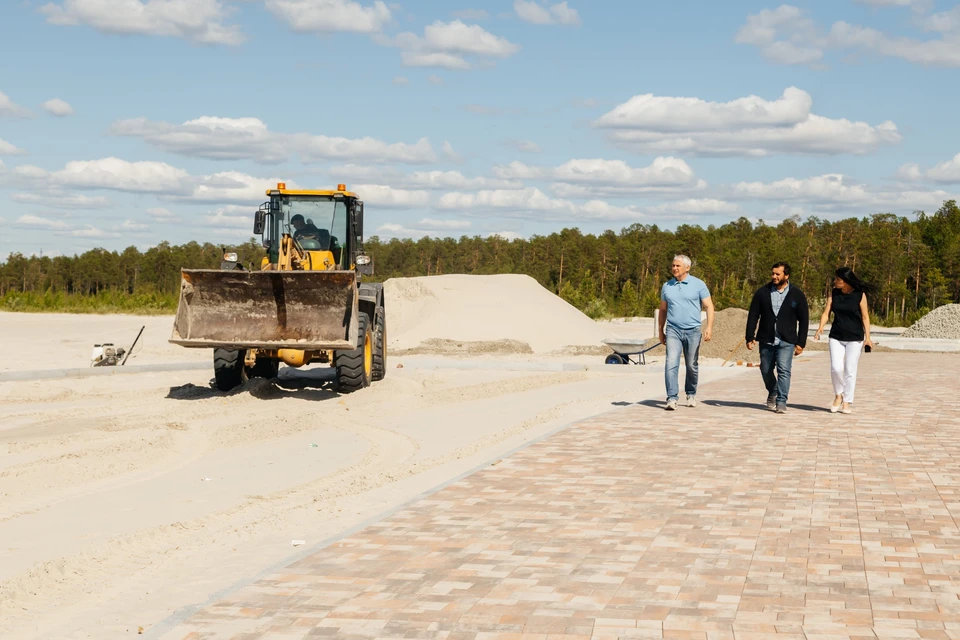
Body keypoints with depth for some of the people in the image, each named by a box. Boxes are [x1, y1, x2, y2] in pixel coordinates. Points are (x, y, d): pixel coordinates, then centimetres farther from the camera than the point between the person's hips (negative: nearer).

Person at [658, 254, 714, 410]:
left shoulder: (698, 284, 0)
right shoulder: (667, 286, 9)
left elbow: (709, 307, -2)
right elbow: (663, 310, 18)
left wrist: (709, 327, -13)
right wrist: (661, 331, 18)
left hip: (692, 330, -1)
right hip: (673, 330, 1)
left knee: (692, 365, 9)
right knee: (671, 364, -13)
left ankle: (691, 394, 28)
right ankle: (672, 398, -16)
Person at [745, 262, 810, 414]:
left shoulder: (797, 295, 0)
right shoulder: (762, 292, 3)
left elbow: (804, 320, 3)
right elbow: (753, 316, 5)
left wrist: (800, 343, -2)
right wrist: (750, 337, -2)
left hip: (786, 341, -2)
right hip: (766, 340, 3)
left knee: (784, 371, -13)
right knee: (766, 370, 12)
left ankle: (781, 402, -9)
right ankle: (772, 392, 38)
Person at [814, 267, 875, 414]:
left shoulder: (860, 295, -6)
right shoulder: (834, 293, 3)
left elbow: (865, 317, -5)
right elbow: (826, 313, 0)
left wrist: (867, 337, -11)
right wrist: (821, 327, -18)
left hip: (855, 338, -2)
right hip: (836, 337, 2)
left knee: (850, 370, 0)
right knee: (836, 368, -9)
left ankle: (847, 403, 10)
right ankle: (838, 395, 15)